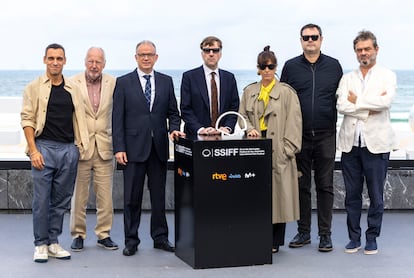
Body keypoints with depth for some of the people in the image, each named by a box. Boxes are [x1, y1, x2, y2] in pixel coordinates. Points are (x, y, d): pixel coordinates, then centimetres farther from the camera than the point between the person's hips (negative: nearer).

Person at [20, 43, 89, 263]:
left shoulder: (73, 89, 12)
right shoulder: (34, 87, 2)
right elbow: (27, 119, -2)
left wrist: (80, 146, 6)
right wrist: (33, 150, -11)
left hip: (69, 149, 4)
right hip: (44, 147, -3)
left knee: (61, 200, 8)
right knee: (42, 200, -2)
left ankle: (54, 242, 18)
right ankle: (40, 245, 8)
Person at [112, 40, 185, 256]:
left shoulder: (166, 81, 9)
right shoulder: (123, 83, 1)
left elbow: (173, 112, 13)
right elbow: (117, 118, -2)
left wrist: (174, 129, -8)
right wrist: (119, 148, -9)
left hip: (159, 147, 3)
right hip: (134, 147, -2)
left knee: (159, 196, 10)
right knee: (132, 197, 3)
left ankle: (160, 238, 20)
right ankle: (131, 240, 12)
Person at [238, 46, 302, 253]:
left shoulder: (286, 92, 0)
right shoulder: (249, 92, 13)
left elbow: (293, 122, -3)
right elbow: (243, 115, 17)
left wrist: (288, 148, -9)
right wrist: (250, 128, -4)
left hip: (278, 150, -3)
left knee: (277, 191, -2)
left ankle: (275, 241, 6)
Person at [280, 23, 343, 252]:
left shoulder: (333, 66, 7)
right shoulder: (291, 67, 6)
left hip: (326, 136, 0)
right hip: (299, 136, 0)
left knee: (325, 186, 3)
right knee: (302, 185, 6)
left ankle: (325, 234, 10)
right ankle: (303, 232, 16)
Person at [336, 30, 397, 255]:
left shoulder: (387, 76, 4)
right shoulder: (347, 78, 12)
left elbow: (385, 102, -15)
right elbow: (341, 106, -4)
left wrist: (357, 101, -7)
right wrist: (370, 108, -10)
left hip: (376, 143, -2)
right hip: (350, 143, 3)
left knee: (376, 195, 3)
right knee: (352, 194, 7)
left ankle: (372, 238, 14)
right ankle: (354, 237, 17)